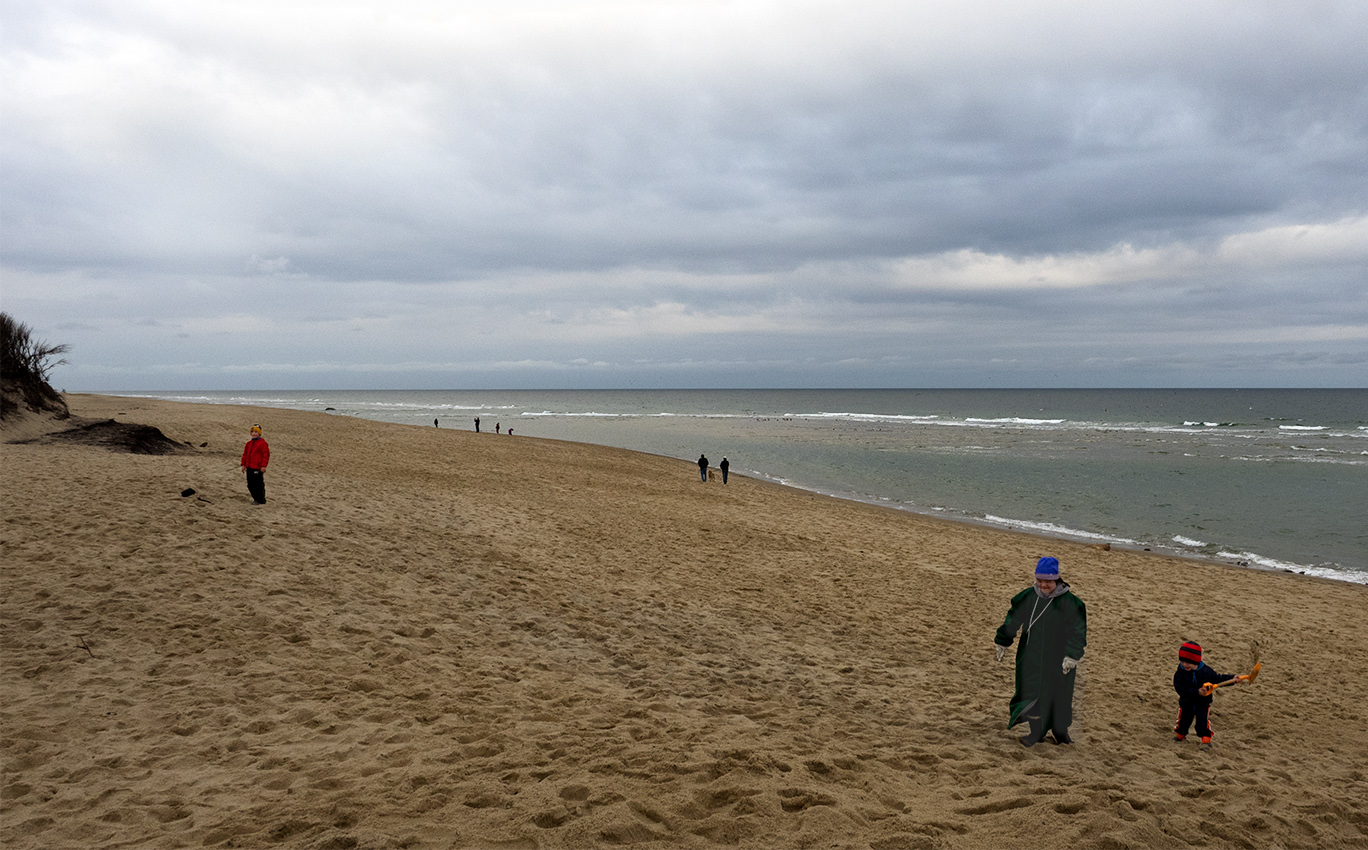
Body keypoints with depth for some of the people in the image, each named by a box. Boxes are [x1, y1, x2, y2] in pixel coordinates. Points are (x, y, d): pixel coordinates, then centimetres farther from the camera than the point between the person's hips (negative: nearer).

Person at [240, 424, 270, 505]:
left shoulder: (262, 443, -8)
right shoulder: (249, 443, 15)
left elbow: (266, 455, -12)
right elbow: (245, 454, 20)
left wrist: (263, 466, -15)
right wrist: (243, 464, 14)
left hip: (258, 468, -8)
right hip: (249, 468, 8)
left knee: (259, 484, -5)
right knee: (250, 484, 11)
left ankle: (260, 500, 4)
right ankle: (256, 498, 22)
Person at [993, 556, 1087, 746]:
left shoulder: (1070, 602, -12)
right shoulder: (1027, 597, -2)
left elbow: (1077, 631, -9)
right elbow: (1012, 620, 8)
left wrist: (1072, 656, -15)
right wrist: (1002, 643, 10)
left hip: (1057, 658, -3)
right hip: (1030, 656, 3)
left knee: (1057, 693, 9)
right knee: (1030, 693, 7)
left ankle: (1060, 730, 31)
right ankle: (1035, 731, 24)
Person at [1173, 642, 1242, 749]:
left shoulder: (1205, 671, -14)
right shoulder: (1180, 673, -19)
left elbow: (1218, 678, -1)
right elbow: (1181, 689, -27)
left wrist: (1232, 679, -11)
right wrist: (1197, 692, -36)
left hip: (1203, 702, 0)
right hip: (1186, 702, 1)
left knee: (1203, 720, -8)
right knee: (1184, 719, 14)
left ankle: (1206, 740, 4)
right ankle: (1179, 735, 40)